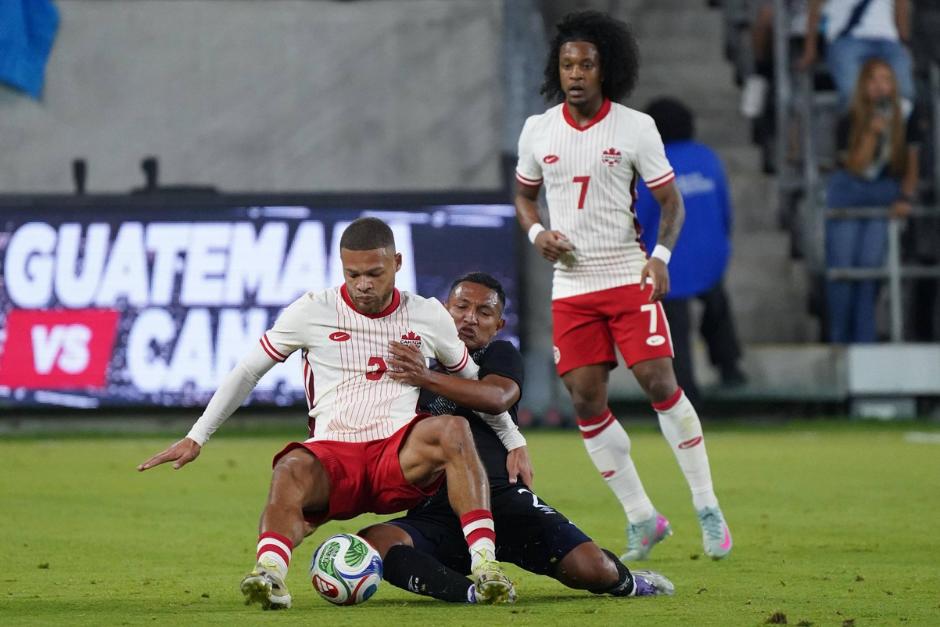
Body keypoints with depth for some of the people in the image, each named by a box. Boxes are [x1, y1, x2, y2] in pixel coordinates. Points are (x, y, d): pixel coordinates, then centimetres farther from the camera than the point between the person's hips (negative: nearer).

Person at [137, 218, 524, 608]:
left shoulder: (428, 316, 10)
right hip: (333, 457, -1)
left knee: (453, 429, -32)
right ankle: (269, 573, -59)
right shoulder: (313, 311, 4)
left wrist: (514, 442, 23)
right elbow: (247, 372, 12)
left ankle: (484, 562, -39)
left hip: (400, 460, 1)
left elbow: (475, 381, 26)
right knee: (292, 469, -37)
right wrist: (196, 438, 8)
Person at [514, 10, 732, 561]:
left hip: (628, 277, -3)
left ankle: (708, 508, -2)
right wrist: (538, 233, -2)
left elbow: (671, 201, 0)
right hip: (571, 285, 3)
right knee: (586, 400, -2)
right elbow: (524, 194, 19)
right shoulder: (538, 130, 4)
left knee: (659, 382, -14)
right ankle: (642, 519, 10)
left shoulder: (636, 128, -5)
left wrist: (661, 255, -17)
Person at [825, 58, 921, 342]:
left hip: (885, 193, 1)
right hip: (847, 192, -1)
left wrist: (906, 198, -13)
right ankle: (840, 338, 10)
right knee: (842, 266, -2)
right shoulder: (850, 122, -11)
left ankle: (864, 339, -3)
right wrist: (872, 133, -29)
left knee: (870, 263, -10)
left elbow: (911, 166, 1)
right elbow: (856, 166, -17)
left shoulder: (906, 120, -4)